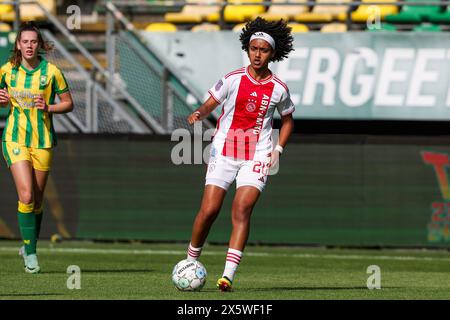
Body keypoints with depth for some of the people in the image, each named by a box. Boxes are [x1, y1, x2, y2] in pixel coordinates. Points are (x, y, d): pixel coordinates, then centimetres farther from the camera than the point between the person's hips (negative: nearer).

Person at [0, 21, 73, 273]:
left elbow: (68, 103, 4)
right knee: (26, 195, -15)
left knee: (37, 200, 7)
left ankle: (29, 246, 29)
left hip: (43, 140, 0)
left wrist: (48, 107, -14)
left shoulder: (51, 72, -4)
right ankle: (30, 252, -7)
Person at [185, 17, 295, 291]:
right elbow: (210, 105, 5)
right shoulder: (233, 79, -1)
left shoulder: (279, 89, 1)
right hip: (224, 153, 0)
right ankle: (190, 262, 15)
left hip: (257, 157, 0)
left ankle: (228, 275, -21)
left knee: (242, 209, -17)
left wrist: (278, 149, 3)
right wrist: (199, 114, -19)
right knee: (209, 210, -8)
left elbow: (288, 120, 17)